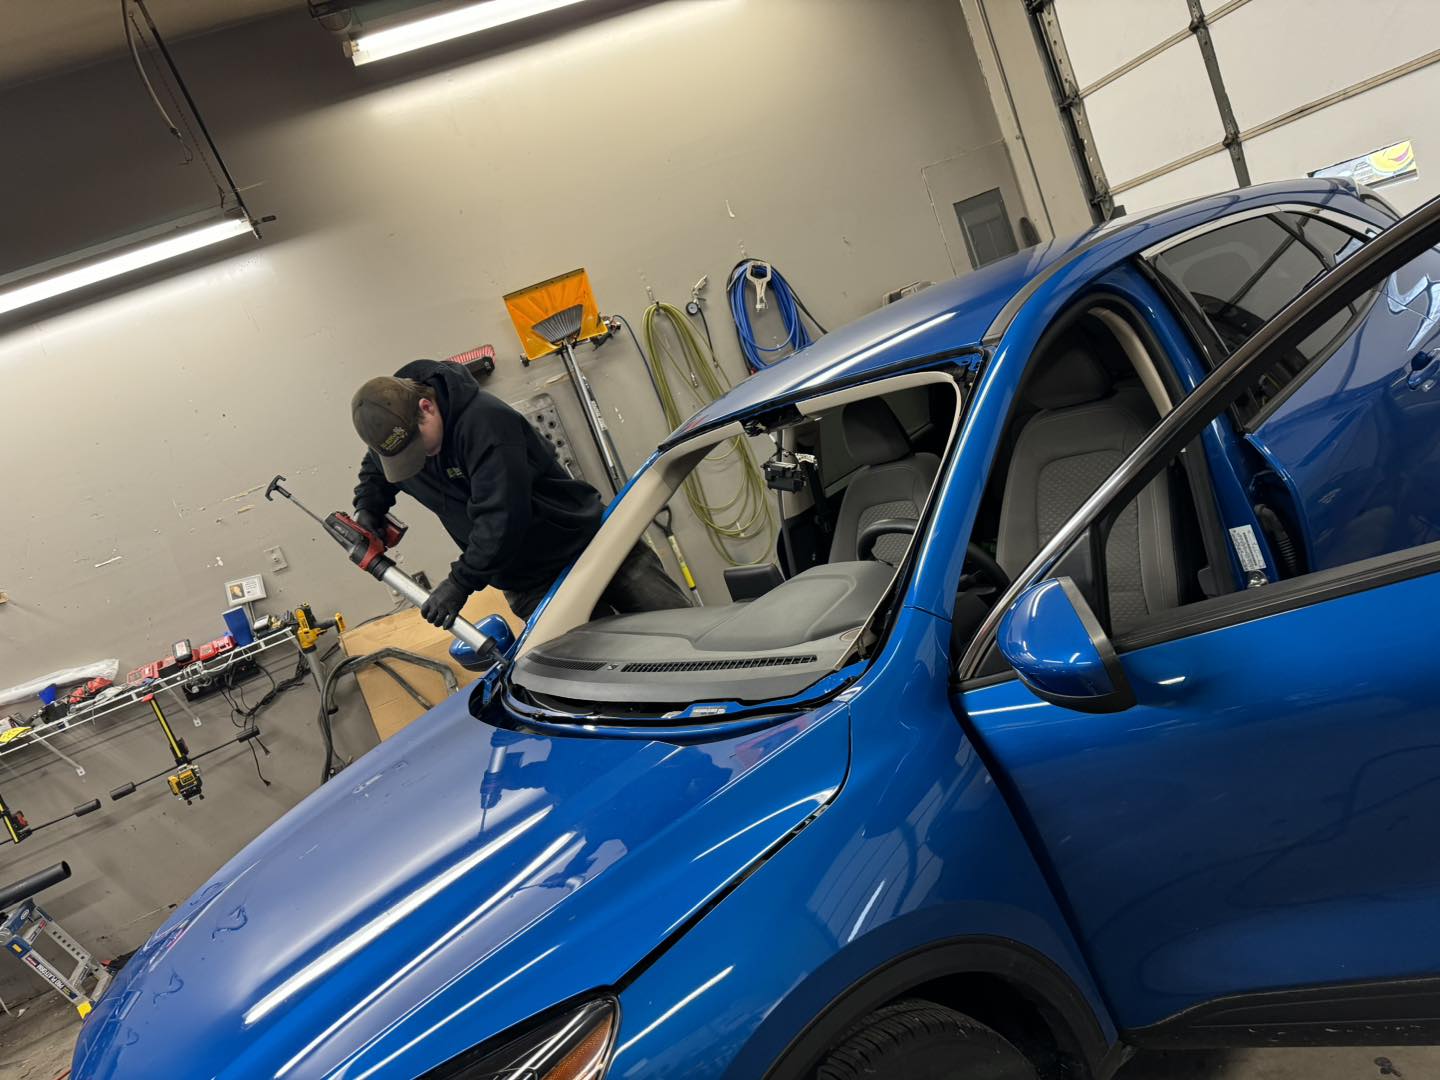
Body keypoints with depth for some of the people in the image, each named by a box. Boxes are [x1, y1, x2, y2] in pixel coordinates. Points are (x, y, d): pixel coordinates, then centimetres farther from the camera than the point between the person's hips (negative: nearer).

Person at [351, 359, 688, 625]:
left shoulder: (484, 419, -25)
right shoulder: (392, 438, 0)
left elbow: (502, 514, -29)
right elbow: (374, 475, 26)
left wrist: (461, 582, -23)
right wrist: (367, 509, 5)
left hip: (589, 542, -5)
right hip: (530, 588, 5)